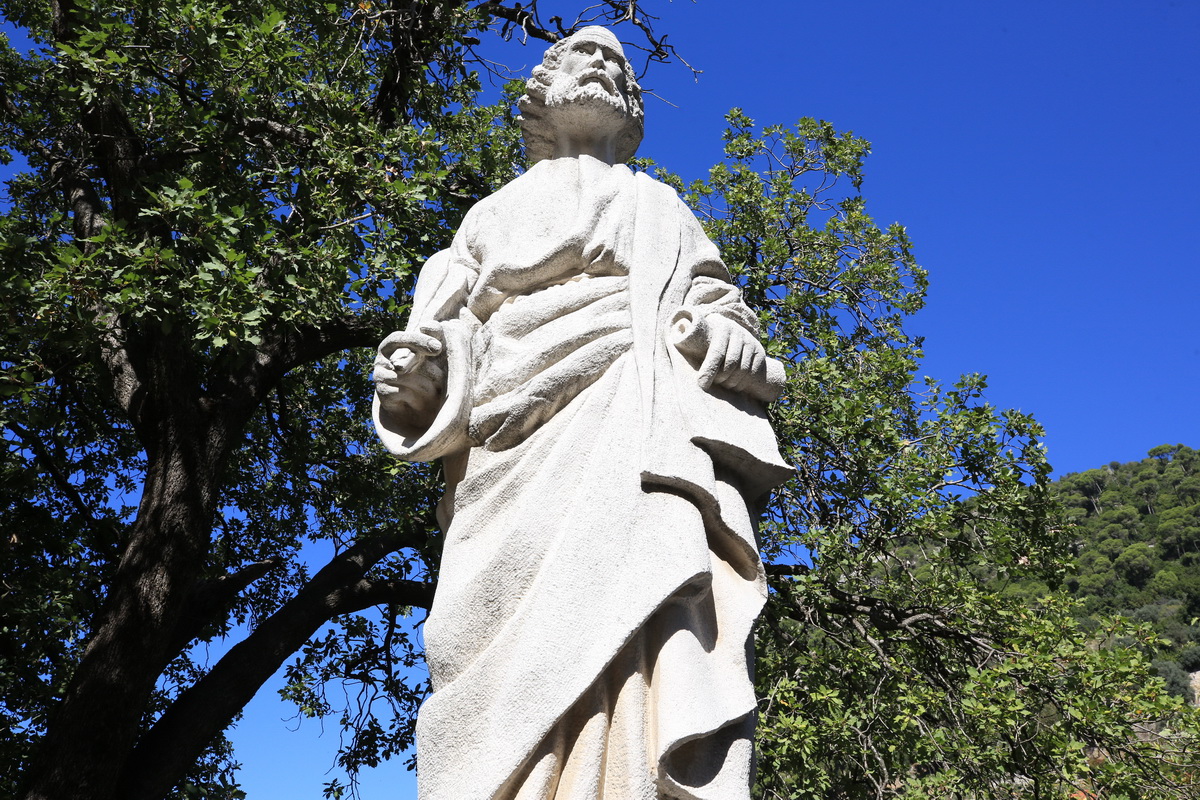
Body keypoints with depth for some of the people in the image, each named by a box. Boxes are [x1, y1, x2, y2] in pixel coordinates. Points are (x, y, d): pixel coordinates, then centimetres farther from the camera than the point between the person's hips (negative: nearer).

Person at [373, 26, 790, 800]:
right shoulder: (493, 214, 34)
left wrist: (723, 343, -4)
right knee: (507, 687, -16)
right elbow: (443, 346, 23)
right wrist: (415, 370, -2)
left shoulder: (655, 204, 33)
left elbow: (722, 317, 21)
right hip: (508, 456, 2)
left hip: (633, 435, -1)